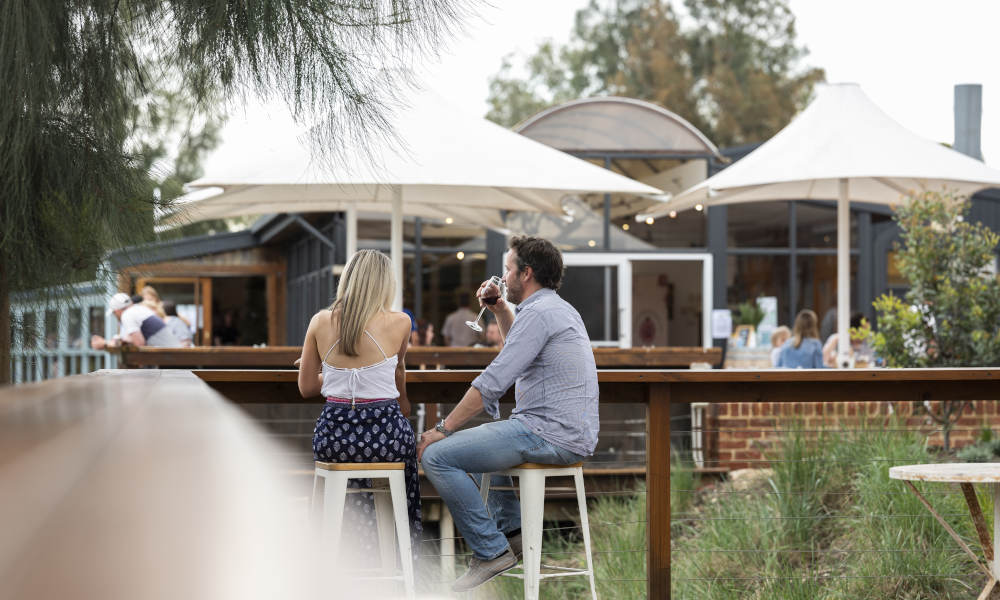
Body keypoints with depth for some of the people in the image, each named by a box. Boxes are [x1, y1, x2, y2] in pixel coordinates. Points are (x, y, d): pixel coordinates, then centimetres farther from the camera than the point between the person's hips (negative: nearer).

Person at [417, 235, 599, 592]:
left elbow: (492, 383, -18)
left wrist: (443, 429, -12)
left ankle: (491, 550, -10)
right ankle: (511, 528, 26)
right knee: (485, 433, 37)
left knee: (437, 456, -14)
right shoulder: (560, 308, 18)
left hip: (551, 436, -11)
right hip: (574, 434, 11)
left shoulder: (538, 312, -14)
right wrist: (500, 310, 27)